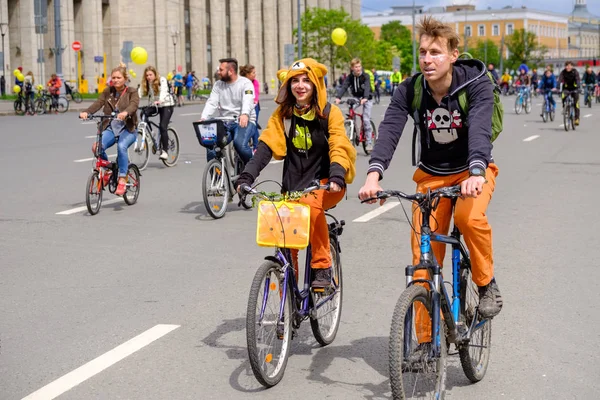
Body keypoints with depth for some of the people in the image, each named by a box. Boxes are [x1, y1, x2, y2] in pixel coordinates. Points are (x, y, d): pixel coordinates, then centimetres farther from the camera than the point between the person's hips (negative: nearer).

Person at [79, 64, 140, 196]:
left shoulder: (132, 92, -1)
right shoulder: (108, 91, 10)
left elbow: (134, 105, -22)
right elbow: (98, 103, -6)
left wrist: (125, 112, -45)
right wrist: (86, 112, -27)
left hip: (127, 129, -3)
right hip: (110, 128, 3)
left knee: (121, 146, -35)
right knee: (97, 147, -24)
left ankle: (122, 180, -27)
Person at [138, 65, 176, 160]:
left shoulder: (162, 80, -15)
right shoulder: (145, 83, -1)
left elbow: (163, 91, -32)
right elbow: (140, 93, -13)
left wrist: (160, 101, -52)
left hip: (166, 104, -6)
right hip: (153, 105, 6)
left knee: (163, 126, -20)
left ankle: (164, 151, -16)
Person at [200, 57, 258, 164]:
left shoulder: (245, 83, -5)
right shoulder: (218, 85, 11)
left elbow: (248, 101, -22)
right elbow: (212, 103, -1)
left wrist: (245, 114, -45)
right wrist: (203, 118, -21)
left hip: (244, 122, -4)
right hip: (225, 123, 5)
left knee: (239, 143, -33)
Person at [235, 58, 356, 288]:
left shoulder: (330, 113, -5)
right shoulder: (282, 114, 2)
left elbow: (339, 148, -16)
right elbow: (266, 146, -8)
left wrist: (336, 177, -35)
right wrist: (246, 177, -23)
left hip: (325, 184, -3)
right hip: (294, 185, 3)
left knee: (311, 203, -35)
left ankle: (322, 266, -22)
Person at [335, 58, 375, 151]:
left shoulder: (365, 76, -16)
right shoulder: (350, 77, -7)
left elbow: (367, 87, -31)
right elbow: (344, 86, -20)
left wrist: (365, 98, -51)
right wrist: (338, 97, -38)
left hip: (366, 99, -3)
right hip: (355, 98, 3)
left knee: (366, 120, -13)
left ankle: (369, 142, -7)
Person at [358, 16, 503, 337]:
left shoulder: (477, 85, -21)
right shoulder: (410, 91, -14)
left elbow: (480, 129, -37)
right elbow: (389, 130, -28)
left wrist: (476, 173, -55)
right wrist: (374, 174, -46)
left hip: (472, 170, -2)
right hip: (431, 175, 3)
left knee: (469, 217, -35)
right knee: (423, 260, -2)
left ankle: (486, 283, -7)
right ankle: (426, 339, 11)